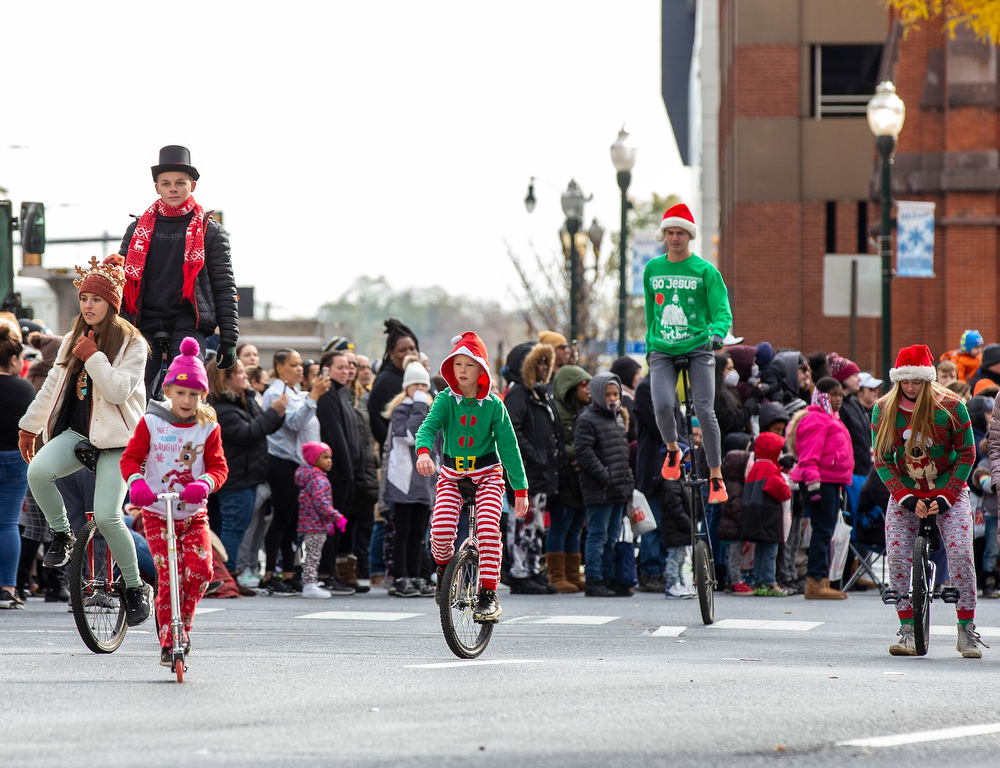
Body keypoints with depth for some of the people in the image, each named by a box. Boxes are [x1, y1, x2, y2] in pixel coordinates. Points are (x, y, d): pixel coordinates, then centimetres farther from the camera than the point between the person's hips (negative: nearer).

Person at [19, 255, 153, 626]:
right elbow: (51, 387, 22)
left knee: (107, 515, -17)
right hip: (75, 432, 5)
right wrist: (29, 427, 25)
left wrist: (94, 358, -18)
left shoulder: (132, 344, -5)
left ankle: (136, 588, 3)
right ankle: (62, 535, -2)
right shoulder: (72, 341, 13)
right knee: (38, 471, -28)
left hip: (115, 439, -5)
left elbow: (118, 391, -17)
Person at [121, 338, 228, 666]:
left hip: (194, 513, 1)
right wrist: (136, 481, -23)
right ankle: (167, 642, 2)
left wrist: (205, 483, -23)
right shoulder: (151, 423, -3)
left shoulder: (208, 427, 1)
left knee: (200, 570, -17)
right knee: (168, 578, -8)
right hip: (157, 513, -1)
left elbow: (219, 466, -1)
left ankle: (184, 625, 6)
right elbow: (130, 457, -2)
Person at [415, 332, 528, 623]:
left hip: (487, 475, -1)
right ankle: (444, 566, 13)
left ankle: (488, 595, -18)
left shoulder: (494, 405, -5)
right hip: (452, 475, 1)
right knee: (441, 529, -21)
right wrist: (423, 451, -44)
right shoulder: (446, 400, -4)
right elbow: (428, 426, -20)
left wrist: (520, 489, -5)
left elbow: (509, 446, -4)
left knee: (488, 528, -24)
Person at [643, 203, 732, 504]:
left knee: (704, 412, -12)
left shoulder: (705, 270, -2)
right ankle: (673, 450, 12)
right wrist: (650, 343, 22)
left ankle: (716, 478, -1)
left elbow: (722, 309, -7)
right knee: (662, 406, -19)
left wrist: (717, 332, -27)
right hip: (662, 352, 2)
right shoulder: (652, 269, 9)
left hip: (698, 349, -2)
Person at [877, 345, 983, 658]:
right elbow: (882, 460, -4)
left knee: (960, 553, -16)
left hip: (948, 493, -2)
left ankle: (967, 631, -6)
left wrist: (945, 497, -14)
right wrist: (907, 498, -16)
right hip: (904, 493, 2)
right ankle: (907, 630, -6)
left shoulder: (950, 407, -11)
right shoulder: (884, 410, -6)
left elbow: (966, 453, -5)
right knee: (897, 556, -14)